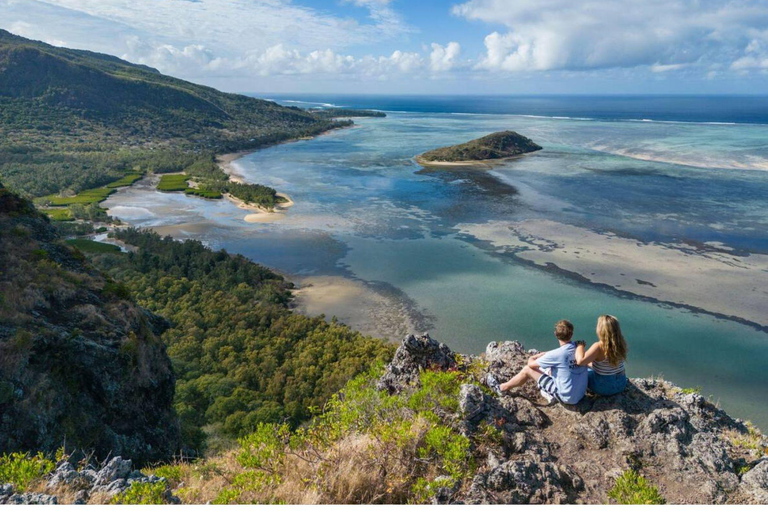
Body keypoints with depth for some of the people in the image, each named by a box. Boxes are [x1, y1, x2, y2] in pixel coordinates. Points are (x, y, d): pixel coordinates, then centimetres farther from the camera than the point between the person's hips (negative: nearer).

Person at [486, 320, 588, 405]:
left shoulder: (558, 354, -23)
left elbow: (531, 364, -11)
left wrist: (532, 359, 10)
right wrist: (542, 355, 8)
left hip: (566, 397, -7)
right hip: (580, 394, 7)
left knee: (528, 369, 3)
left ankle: (501, 388, 21)